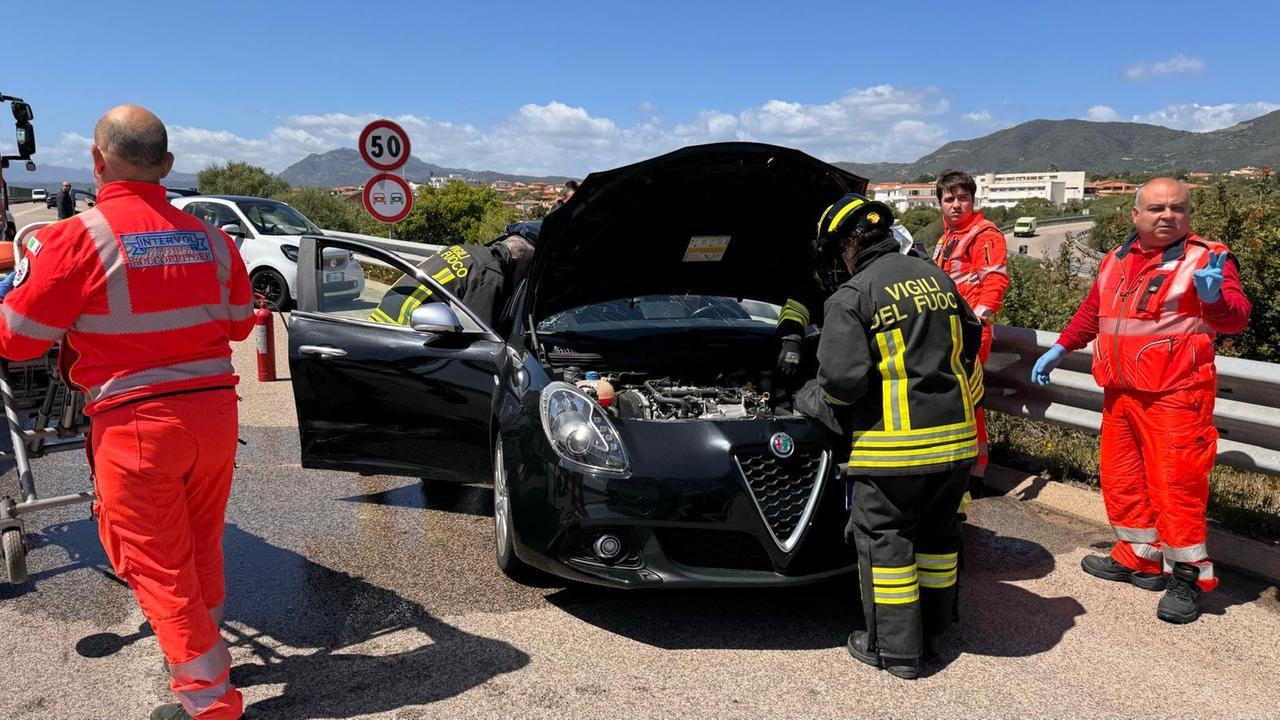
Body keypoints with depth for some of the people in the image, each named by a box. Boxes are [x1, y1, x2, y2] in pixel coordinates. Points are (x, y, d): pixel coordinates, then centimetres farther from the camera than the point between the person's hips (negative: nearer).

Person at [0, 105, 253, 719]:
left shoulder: (77, 239, -12)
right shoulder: (210, 239, 3)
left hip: (137, 423, -5)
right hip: (216, 413, 5)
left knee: (157, 565, 8)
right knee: (200, 547, 23)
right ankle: (207, 657, 40)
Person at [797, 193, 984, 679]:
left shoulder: (853, 296, -11)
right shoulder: (937, 279, 11)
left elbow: (843, 377, -16)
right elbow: (970, 343, 18)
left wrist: (811, 400, 4)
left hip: (894, 442, -7)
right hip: (955, 436, 7)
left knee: (883, 539, 6)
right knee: (937, 531, 20)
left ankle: (896, 649, 13)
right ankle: (933, 627, 34)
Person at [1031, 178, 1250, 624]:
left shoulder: (1207, 258, -5)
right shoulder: (1117, 260, 12)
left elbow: (1235, 318, -16)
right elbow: (1091, 311, 24)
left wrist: (1215, 298, -37)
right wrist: (1060, 349, 21)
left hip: (1175, 396, -6)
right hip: (1121, 392, 7)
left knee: (1175, 483, -5)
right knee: (1121, 479, 14)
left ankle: (1188, 576, 11)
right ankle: (1140, 558, 30)